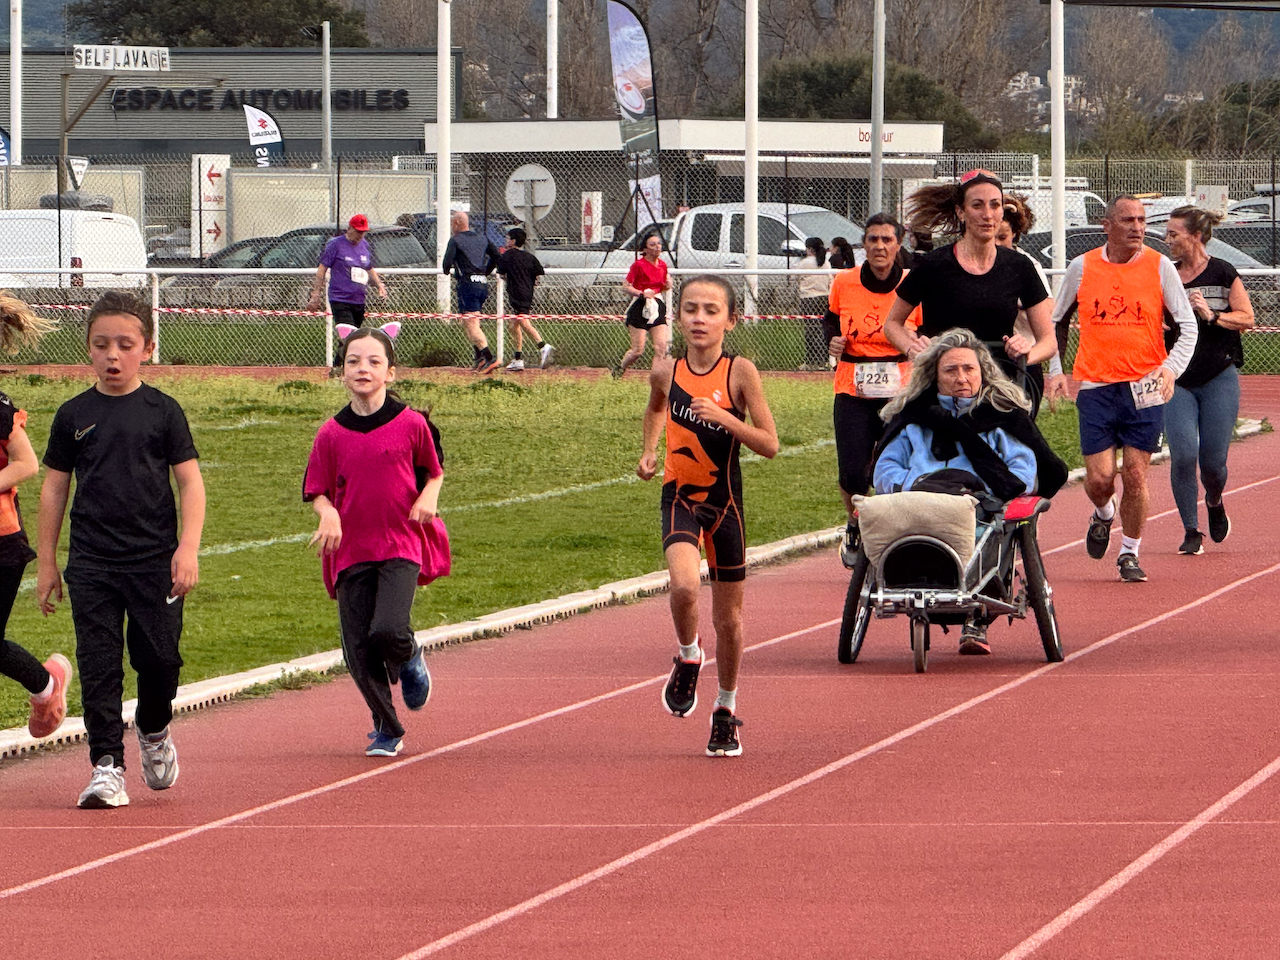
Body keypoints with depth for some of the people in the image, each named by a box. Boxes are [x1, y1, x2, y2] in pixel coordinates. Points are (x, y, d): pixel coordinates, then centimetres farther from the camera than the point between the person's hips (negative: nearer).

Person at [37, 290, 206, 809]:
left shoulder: (162, 411, 1)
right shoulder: (74, 415, 5)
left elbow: (190, 481, 1)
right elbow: (54, 487, 10)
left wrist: (188, 548, -10)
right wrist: (46, 562, 9)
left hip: (155, 559, -1)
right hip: (91, 563, 1)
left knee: (159, 656, 0)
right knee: (98, 665, -4)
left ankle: (154, 730, 30)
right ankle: (106, 765, -2)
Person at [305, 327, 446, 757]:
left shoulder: (410, 424, -2)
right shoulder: (331, 434, 1)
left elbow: (434, 471, 13)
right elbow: (317, 491, 8)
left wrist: (429, 498, -8)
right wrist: (329, 514, -13)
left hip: (402, 546, -2)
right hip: (351, 550, 2)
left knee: (389, 631, -23)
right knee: (359, 649, -1)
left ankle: (410, 660, 15)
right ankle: (386, 727, 21)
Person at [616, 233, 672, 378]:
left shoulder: (662, 265, 8)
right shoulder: (639, 265, -10)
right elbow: (626, 286, -9)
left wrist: (667, 285, -2)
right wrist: (642, 293, -24)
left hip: (658, 307, 5)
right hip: (640, 309, -5)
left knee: (661, 346, -9)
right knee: (638, 350, -2)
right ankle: (619, 369, 24)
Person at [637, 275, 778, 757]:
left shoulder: (740, 372, -11)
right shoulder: (666, 371, -3)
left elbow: (769, 444, -11)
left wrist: (722, 416, -23)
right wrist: (649, 450, 7)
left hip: (724, 499, 0)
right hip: (679, 495, 1)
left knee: (728, 613, 9)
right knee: (684, 585, -26)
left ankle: (726, 709, 28)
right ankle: (687, 658, 5)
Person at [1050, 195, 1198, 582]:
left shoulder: (1160, 267, 0)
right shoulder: (1082, 268, 4)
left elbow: (1188, 326, 1)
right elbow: (1056, 322, 17)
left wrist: (1172, 368, -14)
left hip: (1144, 388, 0)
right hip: (1095, 386, 1)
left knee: (1135, 475, -3)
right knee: (1099, 477, -5)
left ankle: (1129, 554, 14)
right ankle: (1103, 516, 30)